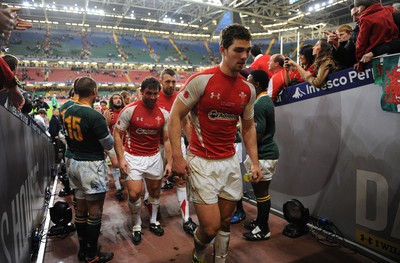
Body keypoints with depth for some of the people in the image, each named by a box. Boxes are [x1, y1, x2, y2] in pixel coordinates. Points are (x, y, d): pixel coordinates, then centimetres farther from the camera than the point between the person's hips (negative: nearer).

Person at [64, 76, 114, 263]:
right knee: (94, 212, 4)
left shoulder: (67, 113, 3)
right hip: (92, 166, -8)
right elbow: (109, 145, -12)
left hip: (75, 163, 8)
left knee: (80, 210, 17)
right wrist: (106, 126, 3)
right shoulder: (95, 116, -21)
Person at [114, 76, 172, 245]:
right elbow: (117, 134, -6)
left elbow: (166, 139, 5)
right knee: (134, 194, -6)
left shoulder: (164, 114, -1)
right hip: (133, 157, -3)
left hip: (154, 157, 4)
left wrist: (169, 162, 0)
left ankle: (153, 221, 37)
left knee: (155, 190, 15)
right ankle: (136, 226, 19)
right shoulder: (130, 110, -11)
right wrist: (121, 159, -13)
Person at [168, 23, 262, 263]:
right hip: (202, 162, -5)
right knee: (211, 227, -1)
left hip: (230, 162, 5)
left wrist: (255, 162, 6)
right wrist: (177, 156, -14)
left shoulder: (248, 89, 4)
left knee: (225, 222, 15)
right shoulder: (201, 80, -12)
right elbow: (175, 116, -8)